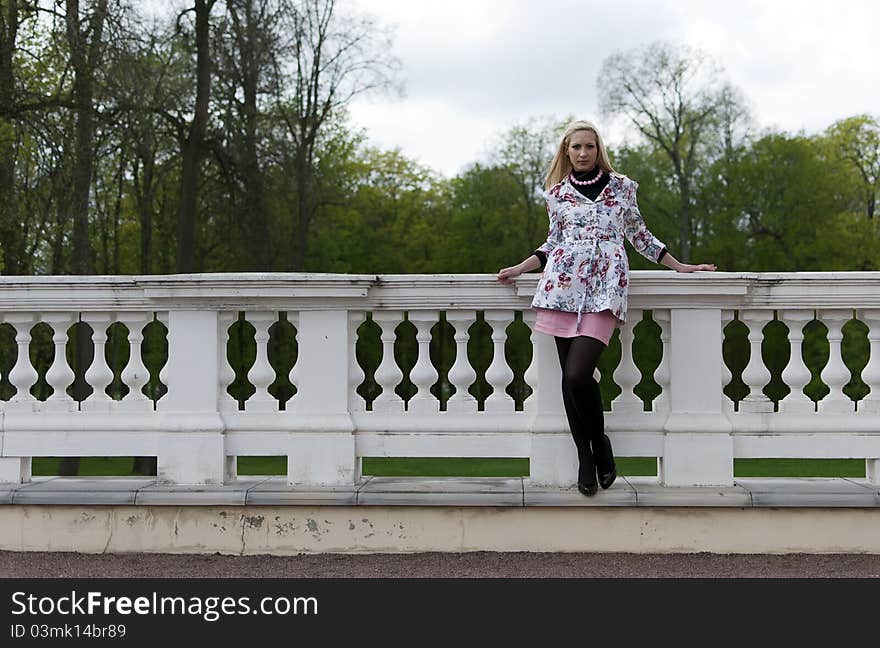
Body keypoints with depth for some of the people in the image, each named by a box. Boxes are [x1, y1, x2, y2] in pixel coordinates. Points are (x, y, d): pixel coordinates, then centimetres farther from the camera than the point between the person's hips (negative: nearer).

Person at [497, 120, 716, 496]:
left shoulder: (621, 186, 12)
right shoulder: (557, 193, 14)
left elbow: (639, 234, 20)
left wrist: (678, 266, 21)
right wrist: (519, 269, 14)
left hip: (605, 286, -2)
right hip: (564, 285, 2)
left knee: (578, 373, -18)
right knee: (569, 376, -1)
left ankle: (599, 441, 6)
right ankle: (585, 457, 9)